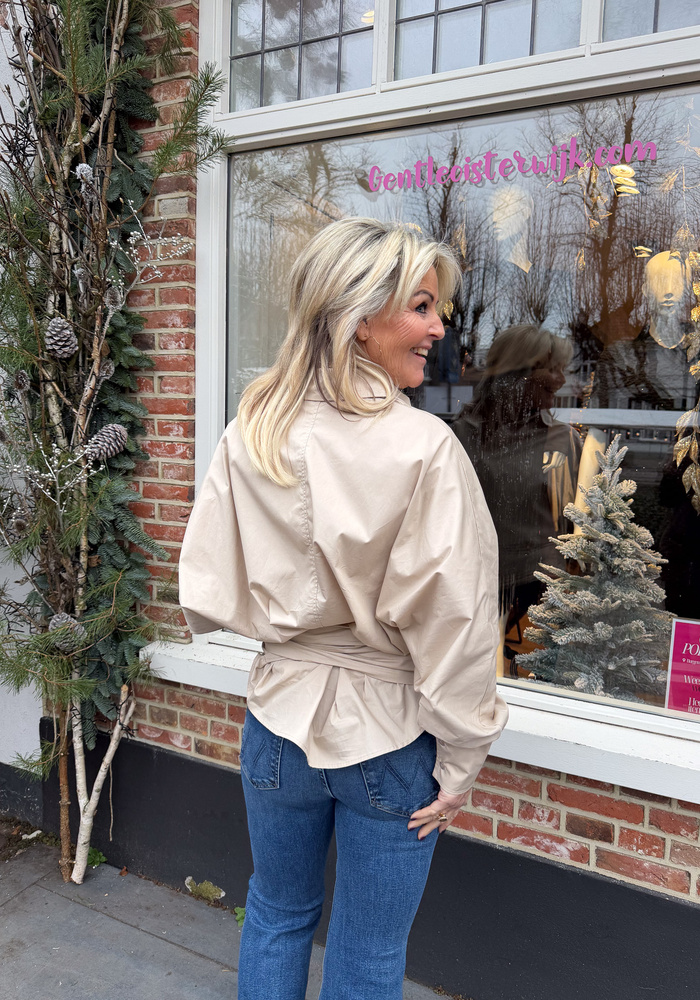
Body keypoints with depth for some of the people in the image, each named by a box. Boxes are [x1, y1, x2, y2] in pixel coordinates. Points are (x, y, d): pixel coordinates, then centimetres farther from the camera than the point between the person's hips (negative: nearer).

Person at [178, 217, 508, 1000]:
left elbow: (211, 597, -5)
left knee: (275, 915, 28)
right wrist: (460, 760, -6)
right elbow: (453, 622, -19)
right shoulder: (425, 449, -21)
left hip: (280, 715, 4)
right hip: (388, 734, -3)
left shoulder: (249, 436, -10)